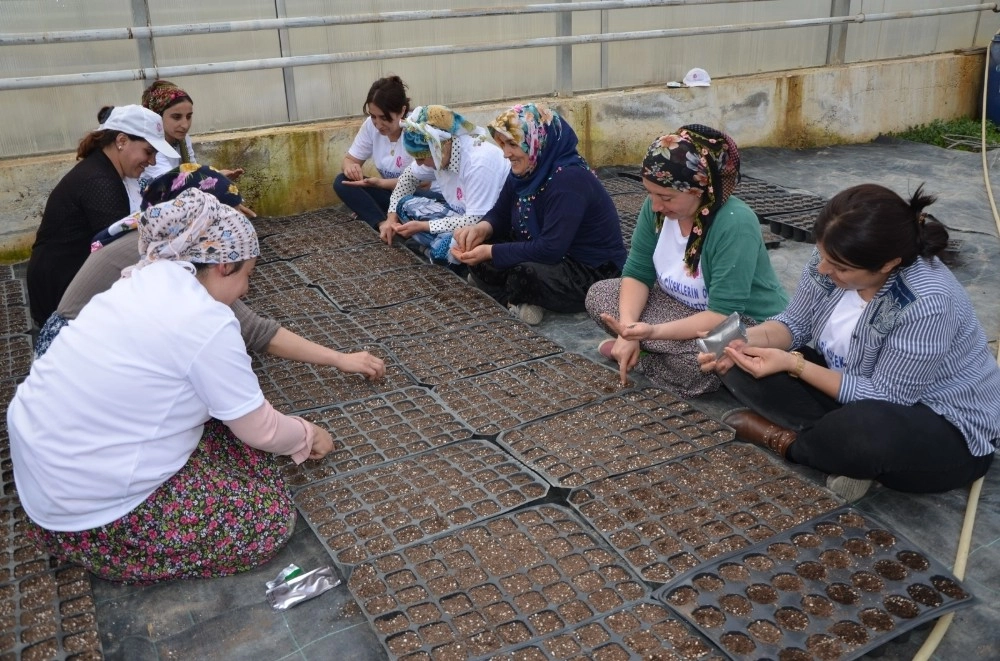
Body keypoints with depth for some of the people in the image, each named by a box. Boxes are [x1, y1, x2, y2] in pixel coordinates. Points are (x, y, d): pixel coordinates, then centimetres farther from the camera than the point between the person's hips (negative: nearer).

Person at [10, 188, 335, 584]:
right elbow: (261, 432, -10)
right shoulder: (207, 322, -22)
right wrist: (306, 435, 10)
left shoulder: (149, 280, 2)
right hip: (84, 507, -9)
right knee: (272, 517, -2)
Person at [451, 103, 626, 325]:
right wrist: (481, 228, -14)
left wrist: (491, 252, -27)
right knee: (475, 249, -3)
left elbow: (550, 250, -31)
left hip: (594, 275, -9)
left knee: (522, 273, -36)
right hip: (556, 259, 9)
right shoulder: (525, 170, -2)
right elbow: (500, 213, 10)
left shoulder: (569, 180, -28)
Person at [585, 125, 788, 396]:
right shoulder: (656, 208, -13)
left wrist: (654, 332, -43)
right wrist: (628, 329, -25)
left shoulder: (735, 224, -32)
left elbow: (723, 315, -34)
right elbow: (637, 273, -8)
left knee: (698, 363, -38)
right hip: (684, 305, 6)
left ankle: (642, 355, -8)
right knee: (599, 295, -4)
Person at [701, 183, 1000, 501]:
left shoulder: (926, 303, -33)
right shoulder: (835, 258, -15)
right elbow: (795, 323, 0)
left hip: (946, 429, -6)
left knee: (866, 430, -41)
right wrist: (746, 341, -21)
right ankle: (845, 447, -13)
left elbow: (883, 397, -25)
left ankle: (788, 442, -9)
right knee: (740, 365, -10)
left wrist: (792, 364, -28)